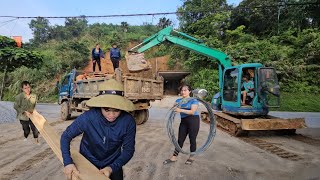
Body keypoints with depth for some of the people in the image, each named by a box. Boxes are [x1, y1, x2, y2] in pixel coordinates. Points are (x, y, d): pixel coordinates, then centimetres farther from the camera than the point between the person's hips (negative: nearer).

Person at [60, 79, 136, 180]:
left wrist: (112, 168, -28)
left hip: (113, 163, 1)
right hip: (88, 161, 0)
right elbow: (66, 136, -16)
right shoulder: (87, 118, -30)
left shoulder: (128, 121, -28)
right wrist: (68, 162, -25)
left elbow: (128, 150, -18)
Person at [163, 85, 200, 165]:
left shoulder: (194, 100, -5)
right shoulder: (178, 100, 13)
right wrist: (174, 108, -22)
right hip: (183, 121, 5)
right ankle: (174, 157, 16)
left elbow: (192, 111, -17)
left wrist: (181, 110, -28)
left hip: (193, 120, -5)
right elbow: (174, 108, 2)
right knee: (180, 139, 8)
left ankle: (192, 157, 23)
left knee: (192, 139, 5)